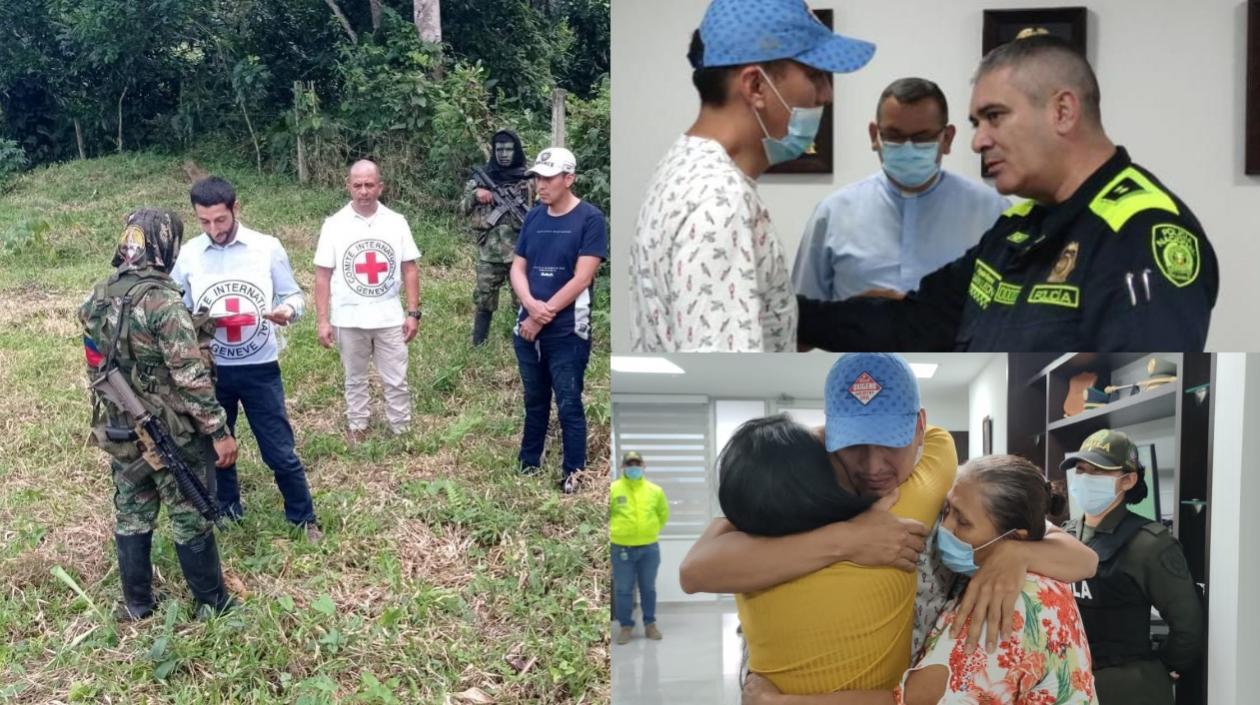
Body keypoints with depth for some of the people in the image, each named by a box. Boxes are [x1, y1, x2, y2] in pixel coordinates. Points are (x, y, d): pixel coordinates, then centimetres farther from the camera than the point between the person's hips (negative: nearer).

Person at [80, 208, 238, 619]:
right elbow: (191, 376, -23)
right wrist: (220, 431, -18)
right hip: (172, 435, -7)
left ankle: (136, 605, 28)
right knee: (191, 520, 6)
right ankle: (213, 605, 18)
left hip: (119, 432, 7)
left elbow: (99, 363, 13)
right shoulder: (162, 300, -22)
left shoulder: (98, 297, 2)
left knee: (131, 518, 17)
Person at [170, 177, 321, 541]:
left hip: (259, 368, -2)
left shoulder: (267, 248, -7)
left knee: (279, 451, 3)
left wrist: (288, 311, -22)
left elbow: (293, 295, 1)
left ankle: (304, 517, 21)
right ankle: (226, 511, 37)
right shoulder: (186, 255, -3)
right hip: (209, 369, 2)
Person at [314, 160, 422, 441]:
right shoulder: (334, 225, -5)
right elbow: (323, 276, -3)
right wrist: (323, 320, -6)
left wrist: (413, 312, -2)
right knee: (355, 379, 16)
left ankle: (402, 431, 22)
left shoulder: (396, 222, -2)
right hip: (349, 320, 0)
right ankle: (357, 427, 30)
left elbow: (410, 269, 3)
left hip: (390, 319, 1)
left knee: (396, 380, 9)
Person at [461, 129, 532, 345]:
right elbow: (463, 209, 7)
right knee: (483, 301, 7)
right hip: (489, 252, 2)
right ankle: (477, 347, 18)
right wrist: (475, 194, -12)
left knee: (525, 302, 2)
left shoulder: (529, 180, 2)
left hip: (520, 251, -2)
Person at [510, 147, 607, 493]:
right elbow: (518, 268, 7)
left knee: (569, 405, 1)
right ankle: (527, 466, 29)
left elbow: (582, 278, -15)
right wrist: (531, 305, -13)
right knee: (534, 401, 17)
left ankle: (574, 475, 12)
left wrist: (544, 316, -13)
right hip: (528, 327, 5)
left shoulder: (590, 219, -10)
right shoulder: (534, 217, 8)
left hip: (567, 331, -5)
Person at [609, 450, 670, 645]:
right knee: (623, 590, 2)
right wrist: (612, 532, 4)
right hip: (621, 548, -2)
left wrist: (652, 531, 11)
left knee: (648, 588, 12)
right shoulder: (613, 489, -6)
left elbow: (663, 514, 17)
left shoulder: (655, 490, 3)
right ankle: (626, 626, 14)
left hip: (649, 548, 2)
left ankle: (650, 624, 24)